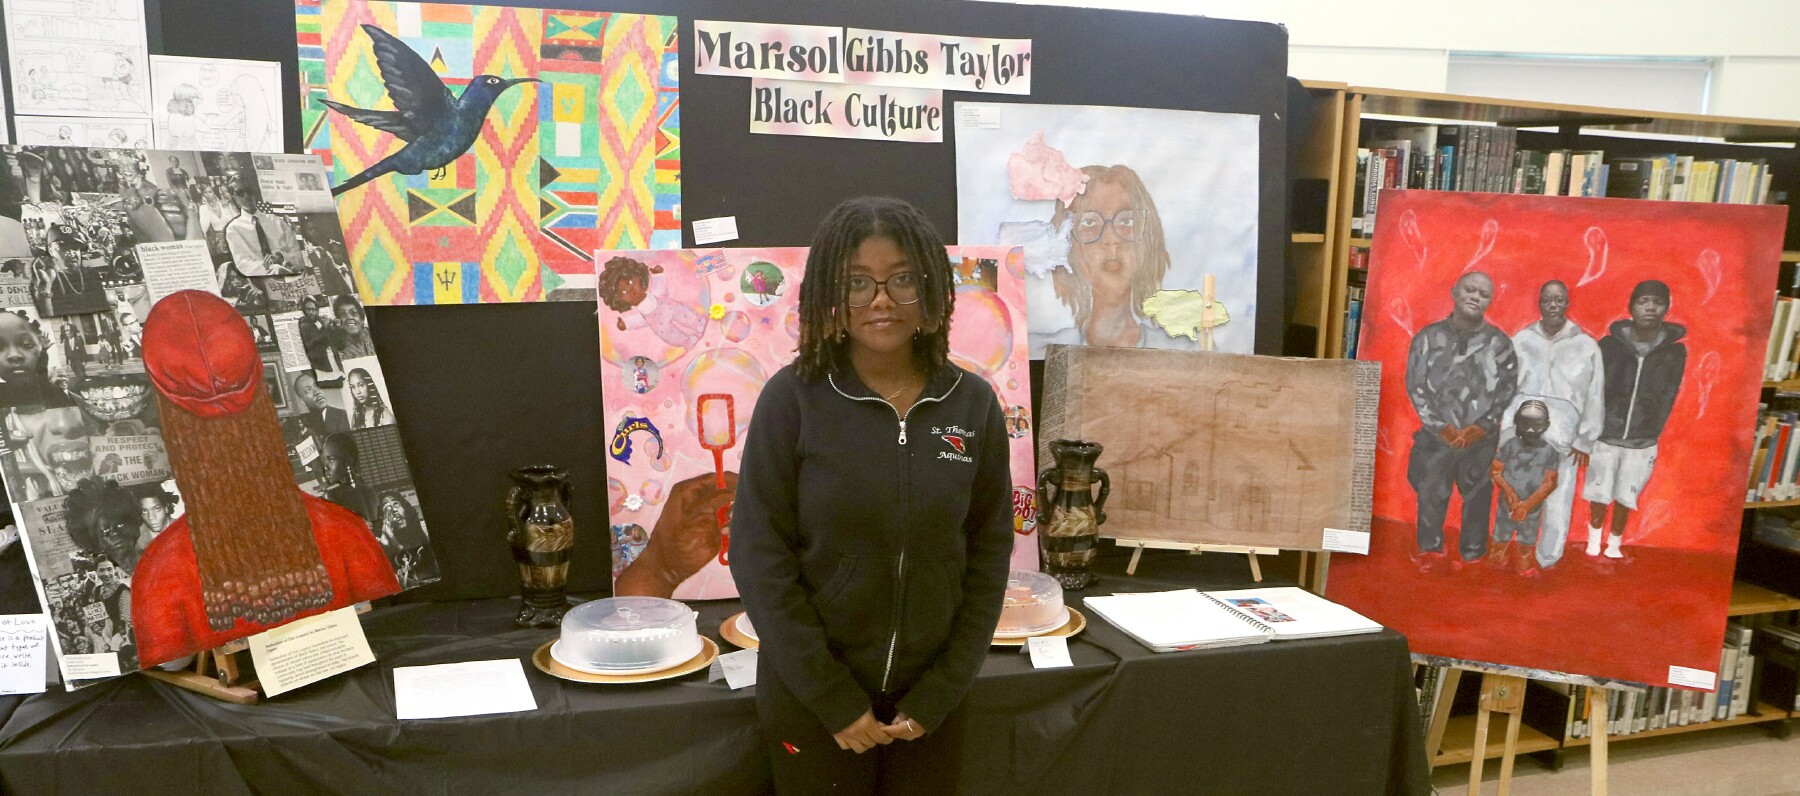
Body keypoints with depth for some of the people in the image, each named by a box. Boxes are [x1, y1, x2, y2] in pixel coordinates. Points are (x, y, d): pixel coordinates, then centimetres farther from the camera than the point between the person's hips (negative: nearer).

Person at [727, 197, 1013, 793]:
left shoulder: (973, 404, -3)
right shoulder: (793, 398, -11)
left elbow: (988, 554, 0)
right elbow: (759, 556, -11)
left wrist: (939, 694, -5)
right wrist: (835, 700, -12)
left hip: (927, 701, 2)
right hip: (809, 699, -2)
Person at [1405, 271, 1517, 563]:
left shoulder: (1499, 343, 3)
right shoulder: (1428, 338, 3)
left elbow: (1507, 389, 0)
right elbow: (1416, 386, 0)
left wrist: (1479, 429, -10)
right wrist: (1442, 427, -8)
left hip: (1482, 441, 0)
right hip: (1435, 437, 0)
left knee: (1478, 501, 4)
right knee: (1430, 500, 5)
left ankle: (1473, 557, 15)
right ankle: (1429, 554, 17)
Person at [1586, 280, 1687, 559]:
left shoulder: (1675, 351, -6)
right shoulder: (1609, 345, -9)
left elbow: (1667, 399, 2)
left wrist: (1651, 434, 0)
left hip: (1642, 443, 1)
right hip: (1604, 437, 0)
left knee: (1625, 499, 10)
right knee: (1599, 496, 12)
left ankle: (1615, 545, 31)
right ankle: (1594, 541, 34)